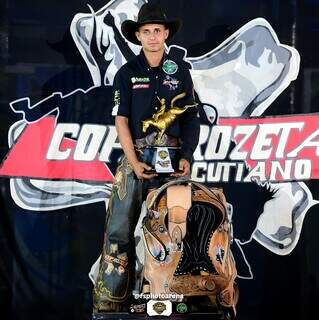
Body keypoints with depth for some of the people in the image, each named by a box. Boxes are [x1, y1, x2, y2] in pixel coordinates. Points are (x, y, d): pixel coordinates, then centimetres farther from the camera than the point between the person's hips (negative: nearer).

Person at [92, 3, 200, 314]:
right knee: (120, 226, -6)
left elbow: (191, 117, 10)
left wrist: (187, 156, -2)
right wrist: (133, 161, -9)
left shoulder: (180, 70, 11)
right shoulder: (127, 73, 7)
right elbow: (121, 119, 2)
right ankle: (107, 301, -4)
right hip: (137, 154, -1)